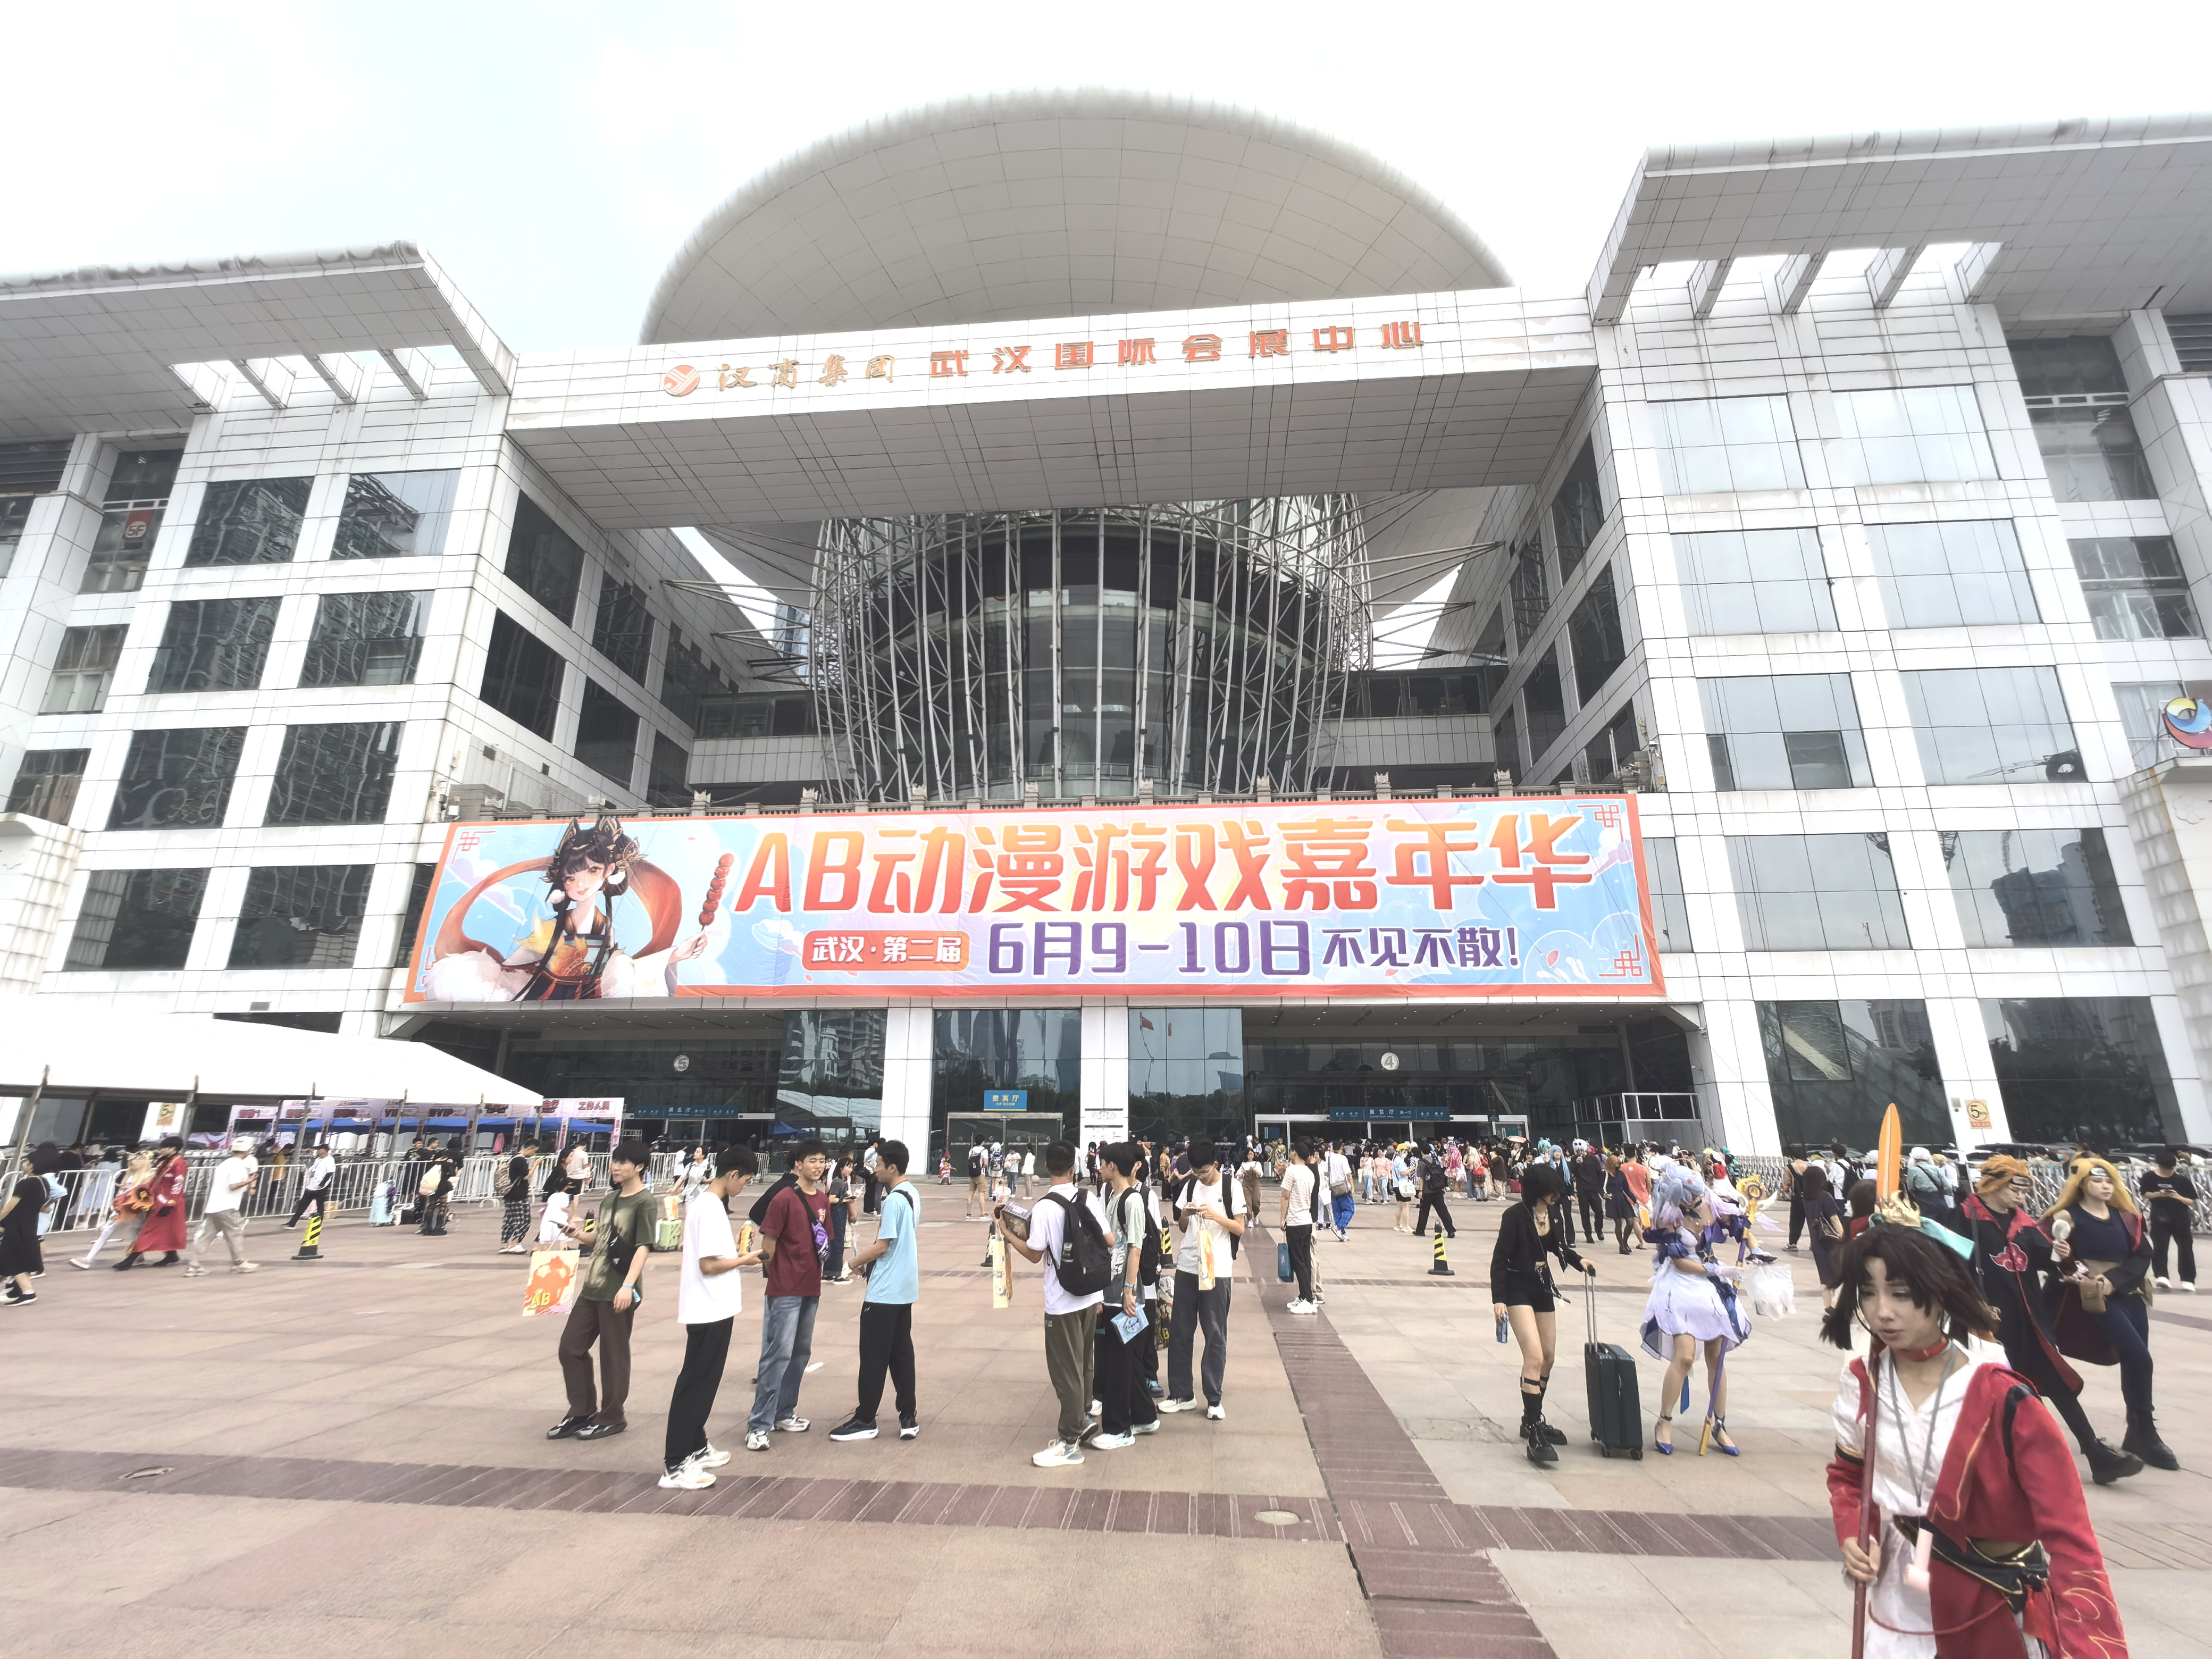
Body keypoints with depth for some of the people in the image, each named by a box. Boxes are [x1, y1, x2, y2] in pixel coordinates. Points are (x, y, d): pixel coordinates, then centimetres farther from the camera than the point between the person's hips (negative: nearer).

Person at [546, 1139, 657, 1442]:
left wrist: (628, 1285, -29)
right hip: (592, 1286, 8)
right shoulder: (608, 1200, 12)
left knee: (613, 1355, 3)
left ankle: (612, 1418, 20)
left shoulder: (645, 1203, -12)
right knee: (571, 1347, 12)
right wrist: (577, 1234, 4)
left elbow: (643, 1247, -20)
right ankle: (581, 1412, 27)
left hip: (618, 1291, -8)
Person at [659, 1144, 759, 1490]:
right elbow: (709, 1264, -23)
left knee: (704, 1382, 19)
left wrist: (735, 1247, 5)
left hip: (713, 1308, 10)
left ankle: (696, 1447, 30)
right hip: (710, 1310, -10)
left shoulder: (705, 1202, 9)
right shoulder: (711, 1208, -21)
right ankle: (674, 1467, 4)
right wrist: (745, 1260, -11)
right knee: (695, 1384, -3)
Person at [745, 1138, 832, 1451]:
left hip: (812, 1288, 7)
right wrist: (775, 1276, -3)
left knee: (801, 1353, 14)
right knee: (778, 1354, -6)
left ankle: (784, 1413, 27)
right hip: (785, 1290, -7)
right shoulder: (784, 1199, -14)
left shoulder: (823, 1198, 7)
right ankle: (758, 1425, 3)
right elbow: (768, 1244, -11)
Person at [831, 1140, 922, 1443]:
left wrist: (853, 1262, -5)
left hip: (884, 1290, -9)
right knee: (901, 1353, 13)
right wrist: (867, 1258, 9)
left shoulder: (893, 1200, -21)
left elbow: (882, 1246, -20)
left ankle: (865, 1420, 14)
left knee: (874, 1356, 4)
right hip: (905, 1287, 9)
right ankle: (909, 1418, 16)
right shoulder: (912, 1194, 8)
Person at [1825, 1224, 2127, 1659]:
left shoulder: (2001, 1399, -21)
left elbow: (2067, 1531, -20)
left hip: (1995, 1616, -3)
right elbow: (1847, 1473, 7)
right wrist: (1852, 1535, -9)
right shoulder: (1860, 1384, -9)